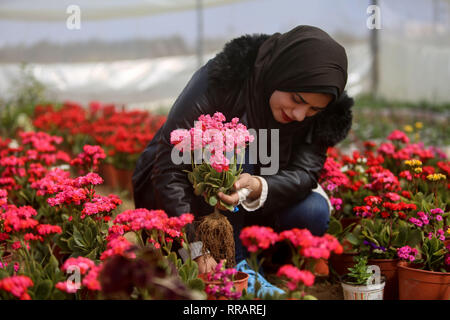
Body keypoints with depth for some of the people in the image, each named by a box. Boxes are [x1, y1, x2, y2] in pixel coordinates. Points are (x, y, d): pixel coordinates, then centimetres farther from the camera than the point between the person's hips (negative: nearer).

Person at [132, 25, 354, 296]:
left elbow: (305, 172, -23)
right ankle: (232, 268, -22)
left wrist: (259, 188, -47)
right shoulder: (220, 80, -30)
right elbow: (169, 169, -33)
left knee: (314, 212, -25)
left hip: (253, 207, 3)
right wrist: (195, 247, -43)